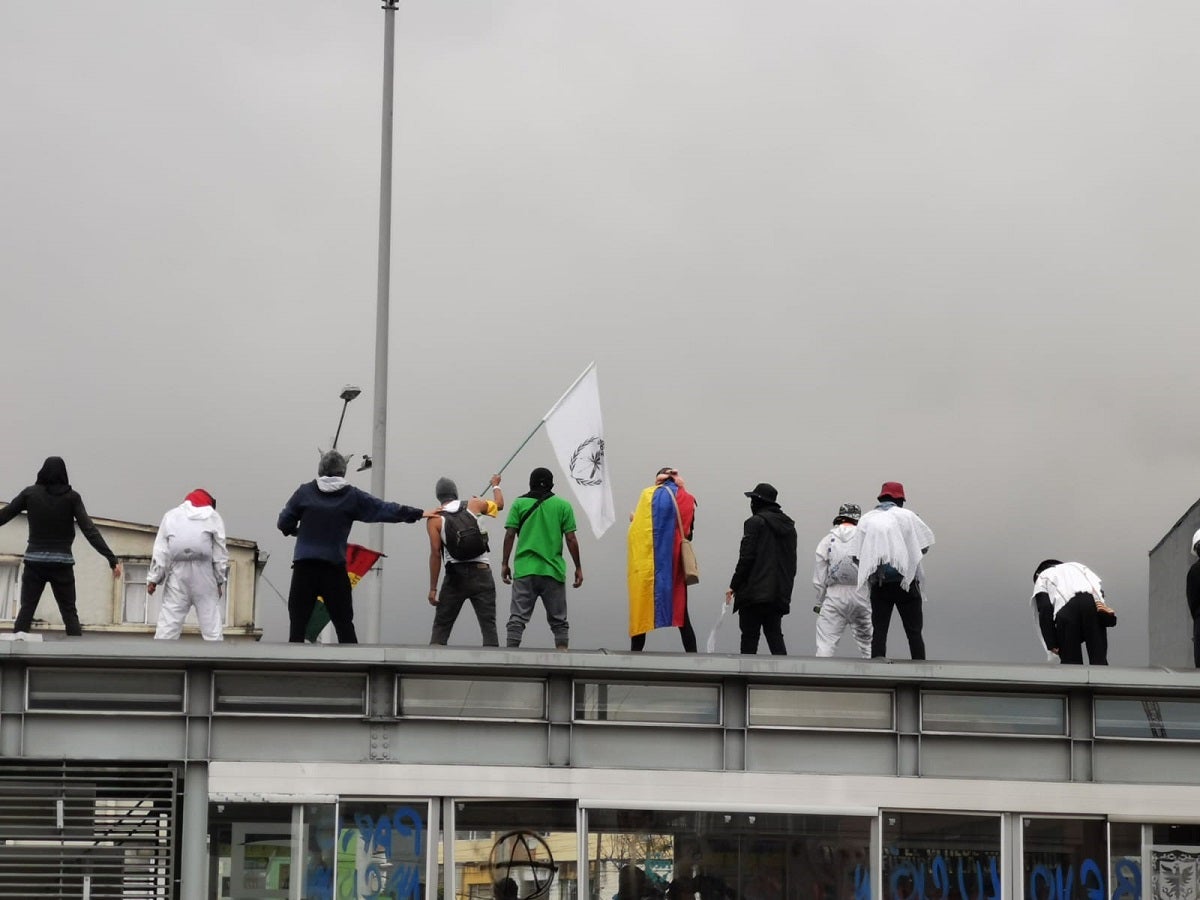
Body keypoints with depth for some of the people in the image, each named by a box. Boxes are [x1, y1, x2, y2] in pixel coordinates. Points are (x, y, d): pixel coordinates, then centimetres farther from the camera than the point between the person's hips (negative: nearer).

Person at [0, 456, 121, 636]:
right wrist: (112, 559, -12)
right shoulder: (71, 497, -4)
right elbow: (89, 530, -10)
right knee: (69, 612, 7)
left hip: (35, 561, 0)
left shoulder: (30, 493, -1)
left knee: (26, 610, 4)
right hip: (61, 562, 0)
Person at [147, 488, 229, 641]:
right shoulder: (213, 516, 8)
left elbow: (160, 550, 5)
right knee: (212, 628, 3)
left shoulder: (171, 515, 12)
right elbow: (219, 552, 4)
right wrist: (220, 580, 10)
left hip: (177, 576, 1)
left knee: (167, 627, 0)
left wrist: (153, 578, 5)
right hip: (203, 576, -1)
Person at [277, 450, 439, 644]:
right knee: (343, 623, 8)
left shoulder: (305, 492, 1)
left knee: (298, 621, 0)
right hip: (334, 569, 1)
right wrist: (418, 513, 15)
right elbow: (385, 509, 6)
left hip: (304, 567, -1)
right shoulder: (352, 496, 2)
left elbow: (284, 523, 2)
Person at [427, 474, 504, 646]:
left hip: (455, 575, -1)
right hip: (481, 572, 1)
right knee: (488, 626, 0)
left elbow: (435, 554, -6)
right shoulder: (474, 505, 5)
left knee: (441, 626, 7)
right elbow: (499, 504, 25)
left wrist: (433, 588, -3)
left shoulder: (435, 519, -1)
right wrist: (495, 485, 47)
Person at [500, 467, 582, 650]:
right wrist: (578, 568, 8)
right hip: (553, 571, 0)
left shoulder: (519, 503, 4)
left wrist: (505, 564, 6)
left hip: (524, 570, 0)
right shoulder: (563, 505, 3)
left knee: (517, 617, -1)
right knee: (558, 620, 8)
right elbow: (571, 539, 1)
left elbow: (509, 535, -1)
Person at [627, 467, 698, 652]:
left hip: (647, 562, -2)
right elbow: (688, 534, 9)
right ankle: (692, 655, 2)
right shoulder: (687, 499, 7)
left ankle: (635, 651, -2)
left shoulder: (649, 495, 1)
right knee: (680, 611, 8)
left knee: (642, 609, 4)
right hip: (675, 565, 2)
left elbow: (636, 529, -4)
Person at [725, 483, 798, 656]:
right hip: (779, 594, 6)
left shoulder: (755, 523, -7)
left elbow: (746, 558, -12)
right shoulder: (788, 526, 14)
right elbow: (791, 562, 15)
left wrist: (733, 586, -6)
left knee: (749, 637, -3)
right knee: (775, 635, 7)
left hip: (755, 591, -6)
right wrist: (786, 588, 18)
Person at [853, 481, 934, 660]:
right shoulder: (907, 516, 0)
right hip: (905, 581, -2)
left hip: (879, 584, 2)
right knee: (914, 631, 3)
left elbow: (856, 557, 2)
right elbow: (924, 547, 0)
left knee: (878, 630, 3)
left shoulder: (866, 520, 7)